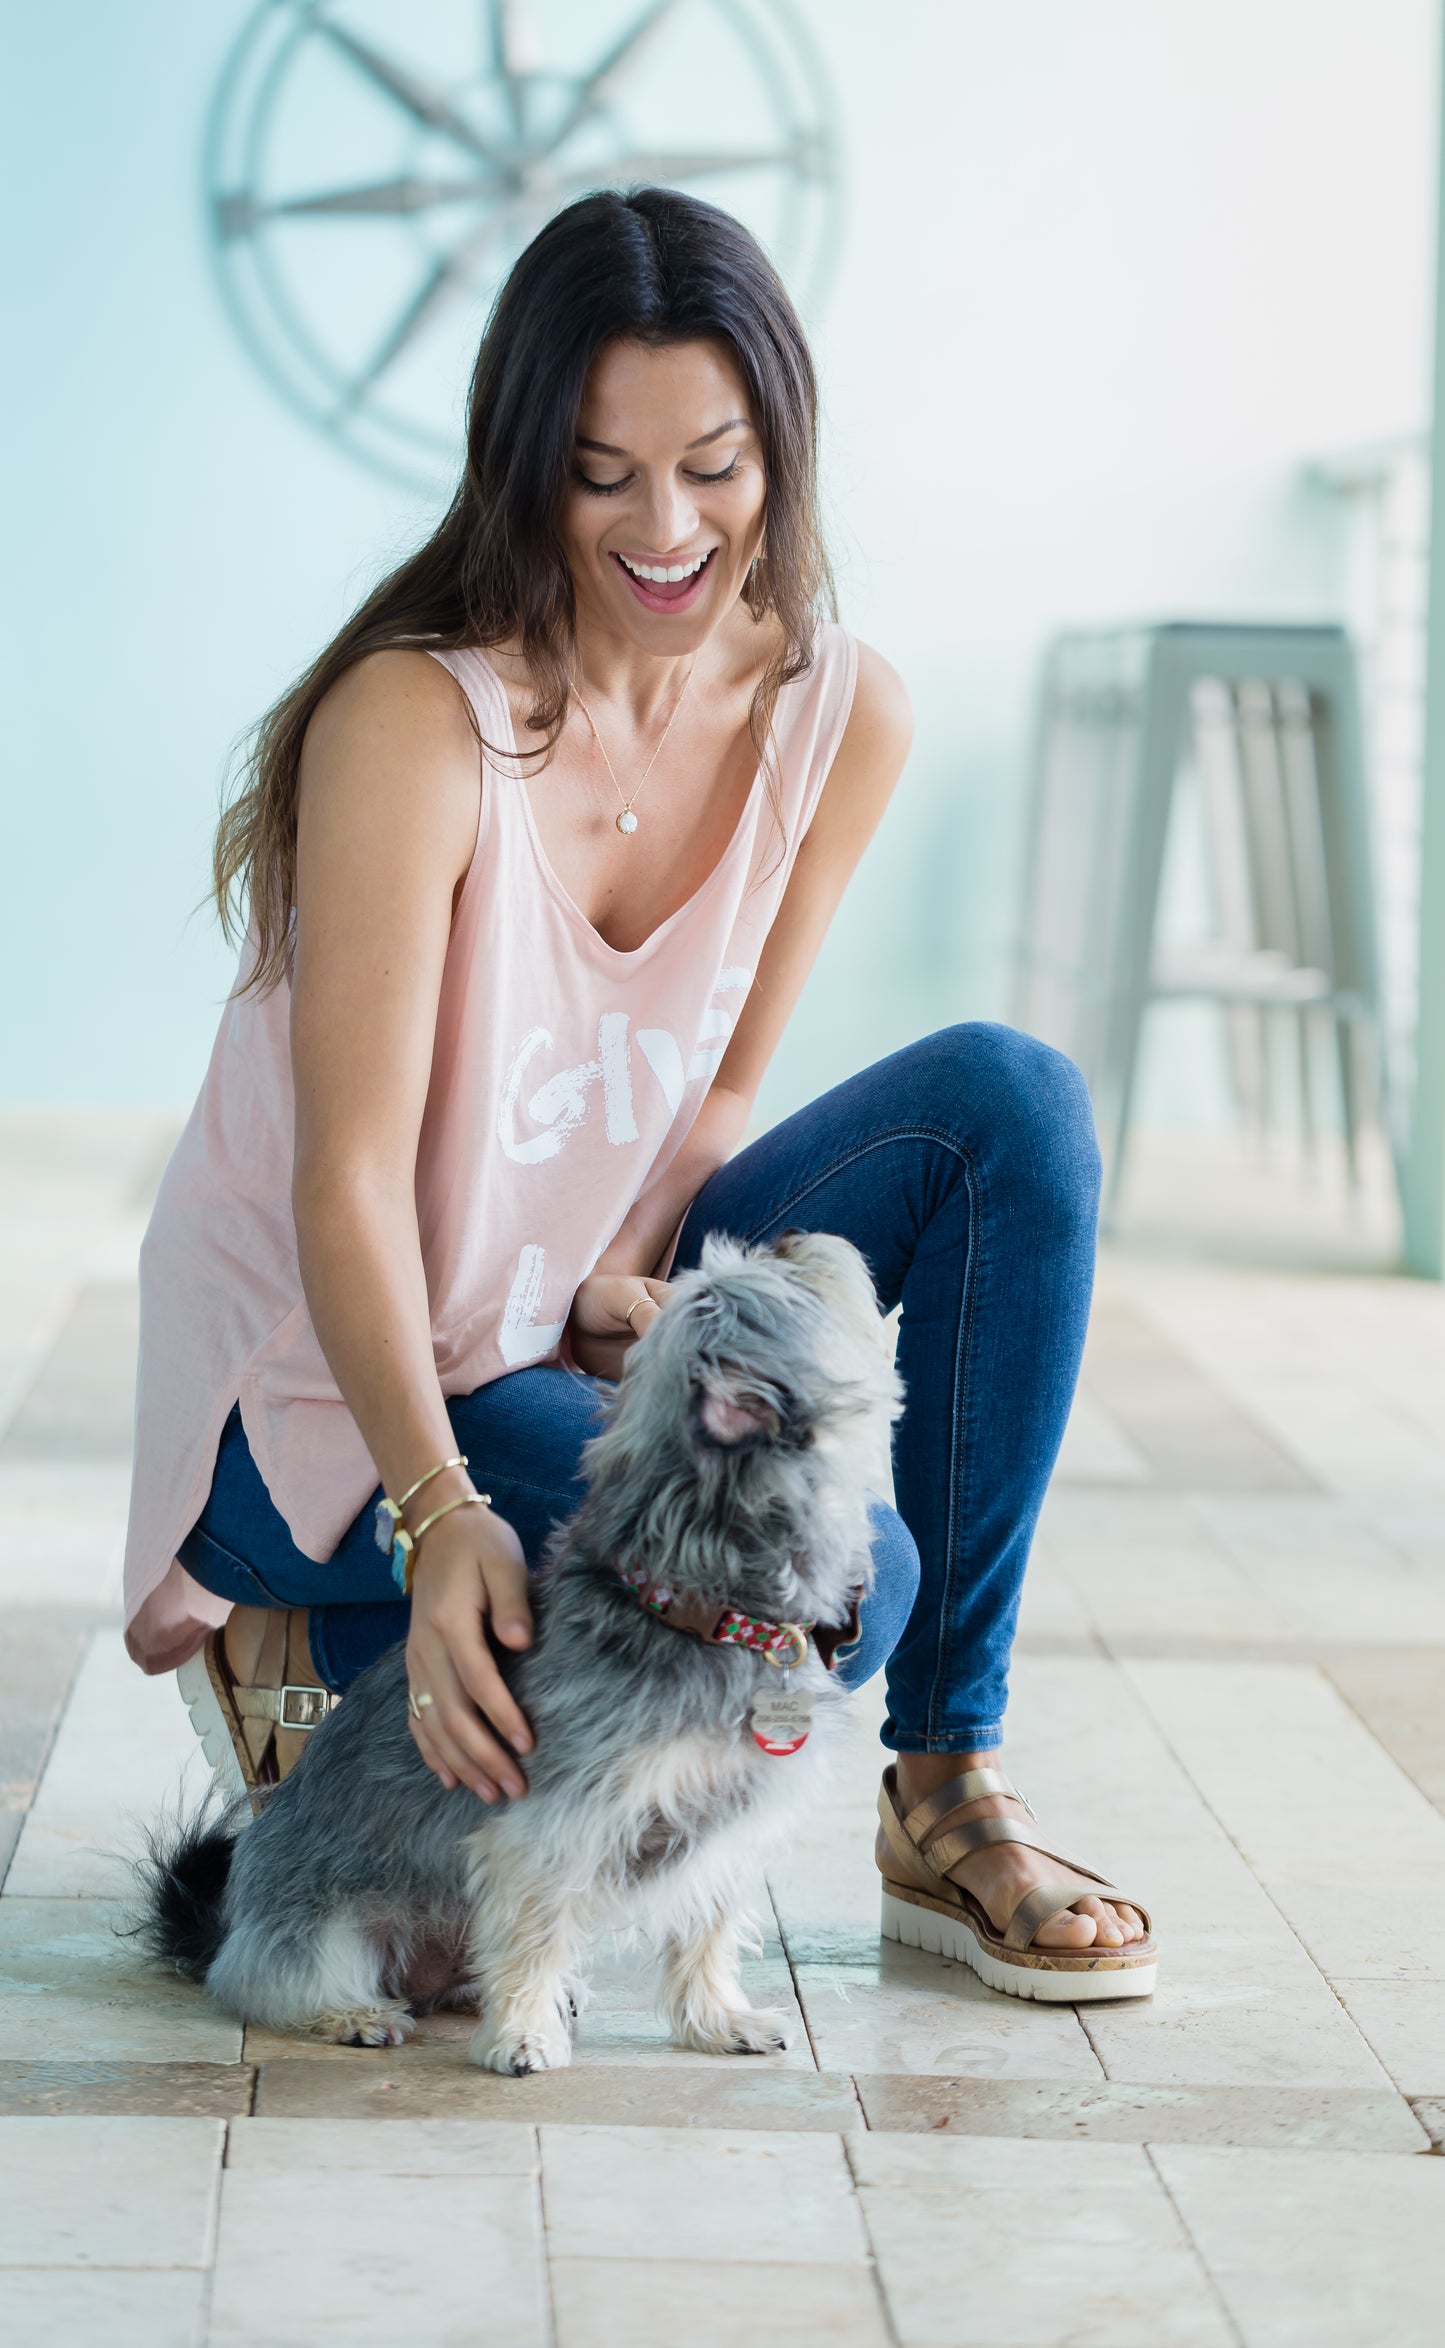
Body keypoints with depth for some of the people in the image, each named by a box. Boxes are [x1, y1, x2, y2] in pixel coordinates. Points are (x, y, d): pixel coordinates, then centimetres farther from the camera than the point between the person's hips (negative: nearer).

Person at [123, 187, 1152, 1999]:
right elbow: (350, 1178, -25)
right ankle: (320, 1643, -2)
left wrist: (632, 1286, -13)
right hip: (333, 1387, -6)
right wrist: (438, 1513, -37)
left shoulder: (841, 718, -3)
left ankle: (950, 1787, -10)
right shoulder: (420, 719, -22)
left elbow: (719, 1088, 7)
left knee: (1006, 1098, -15)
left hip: (584, 1331, 6)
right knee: (831, 1575, -27)